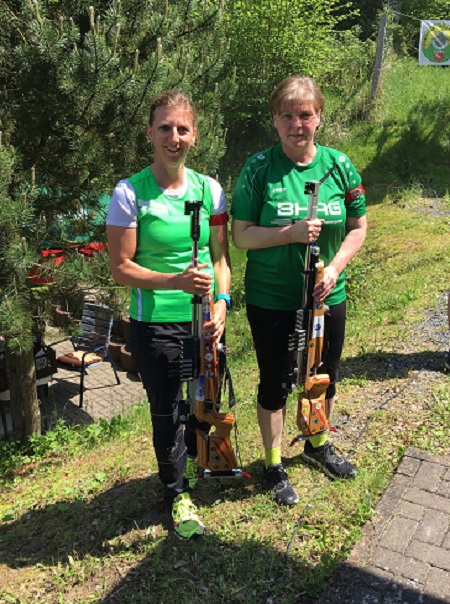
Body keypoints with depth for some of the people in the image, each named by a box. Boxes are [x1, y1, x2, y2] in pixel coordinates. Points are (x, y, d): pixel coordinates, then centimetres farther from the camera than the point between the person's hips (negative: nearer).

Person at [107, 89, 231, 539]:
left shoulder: (209, 189, 0)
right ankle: (178, 492, 34)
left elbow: (221, 257, 5)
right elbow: (121, 267, -10)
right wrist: (175, 281, -23)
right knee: (166, 410, 11)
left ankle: (203, 455, 51)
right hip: (154, 324, -3)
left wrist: (222, 302, -10)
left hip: (204, 319, 3)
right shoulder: (129, 193, -11)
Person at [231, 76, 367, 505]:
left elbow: (358, 227, 4)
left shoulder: (338, 165, -3)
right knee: (275, 384, 12)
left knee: (324, 378, 20)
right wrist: (290, 233, -26)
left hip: (327, 297, 3)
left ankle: (317, 445, 48)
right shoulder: (258, 169, -11)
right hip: (271, 302, -3)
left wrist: (335, 267, -12)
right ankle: (274, 466, 33)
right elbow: (241, 235, -11)